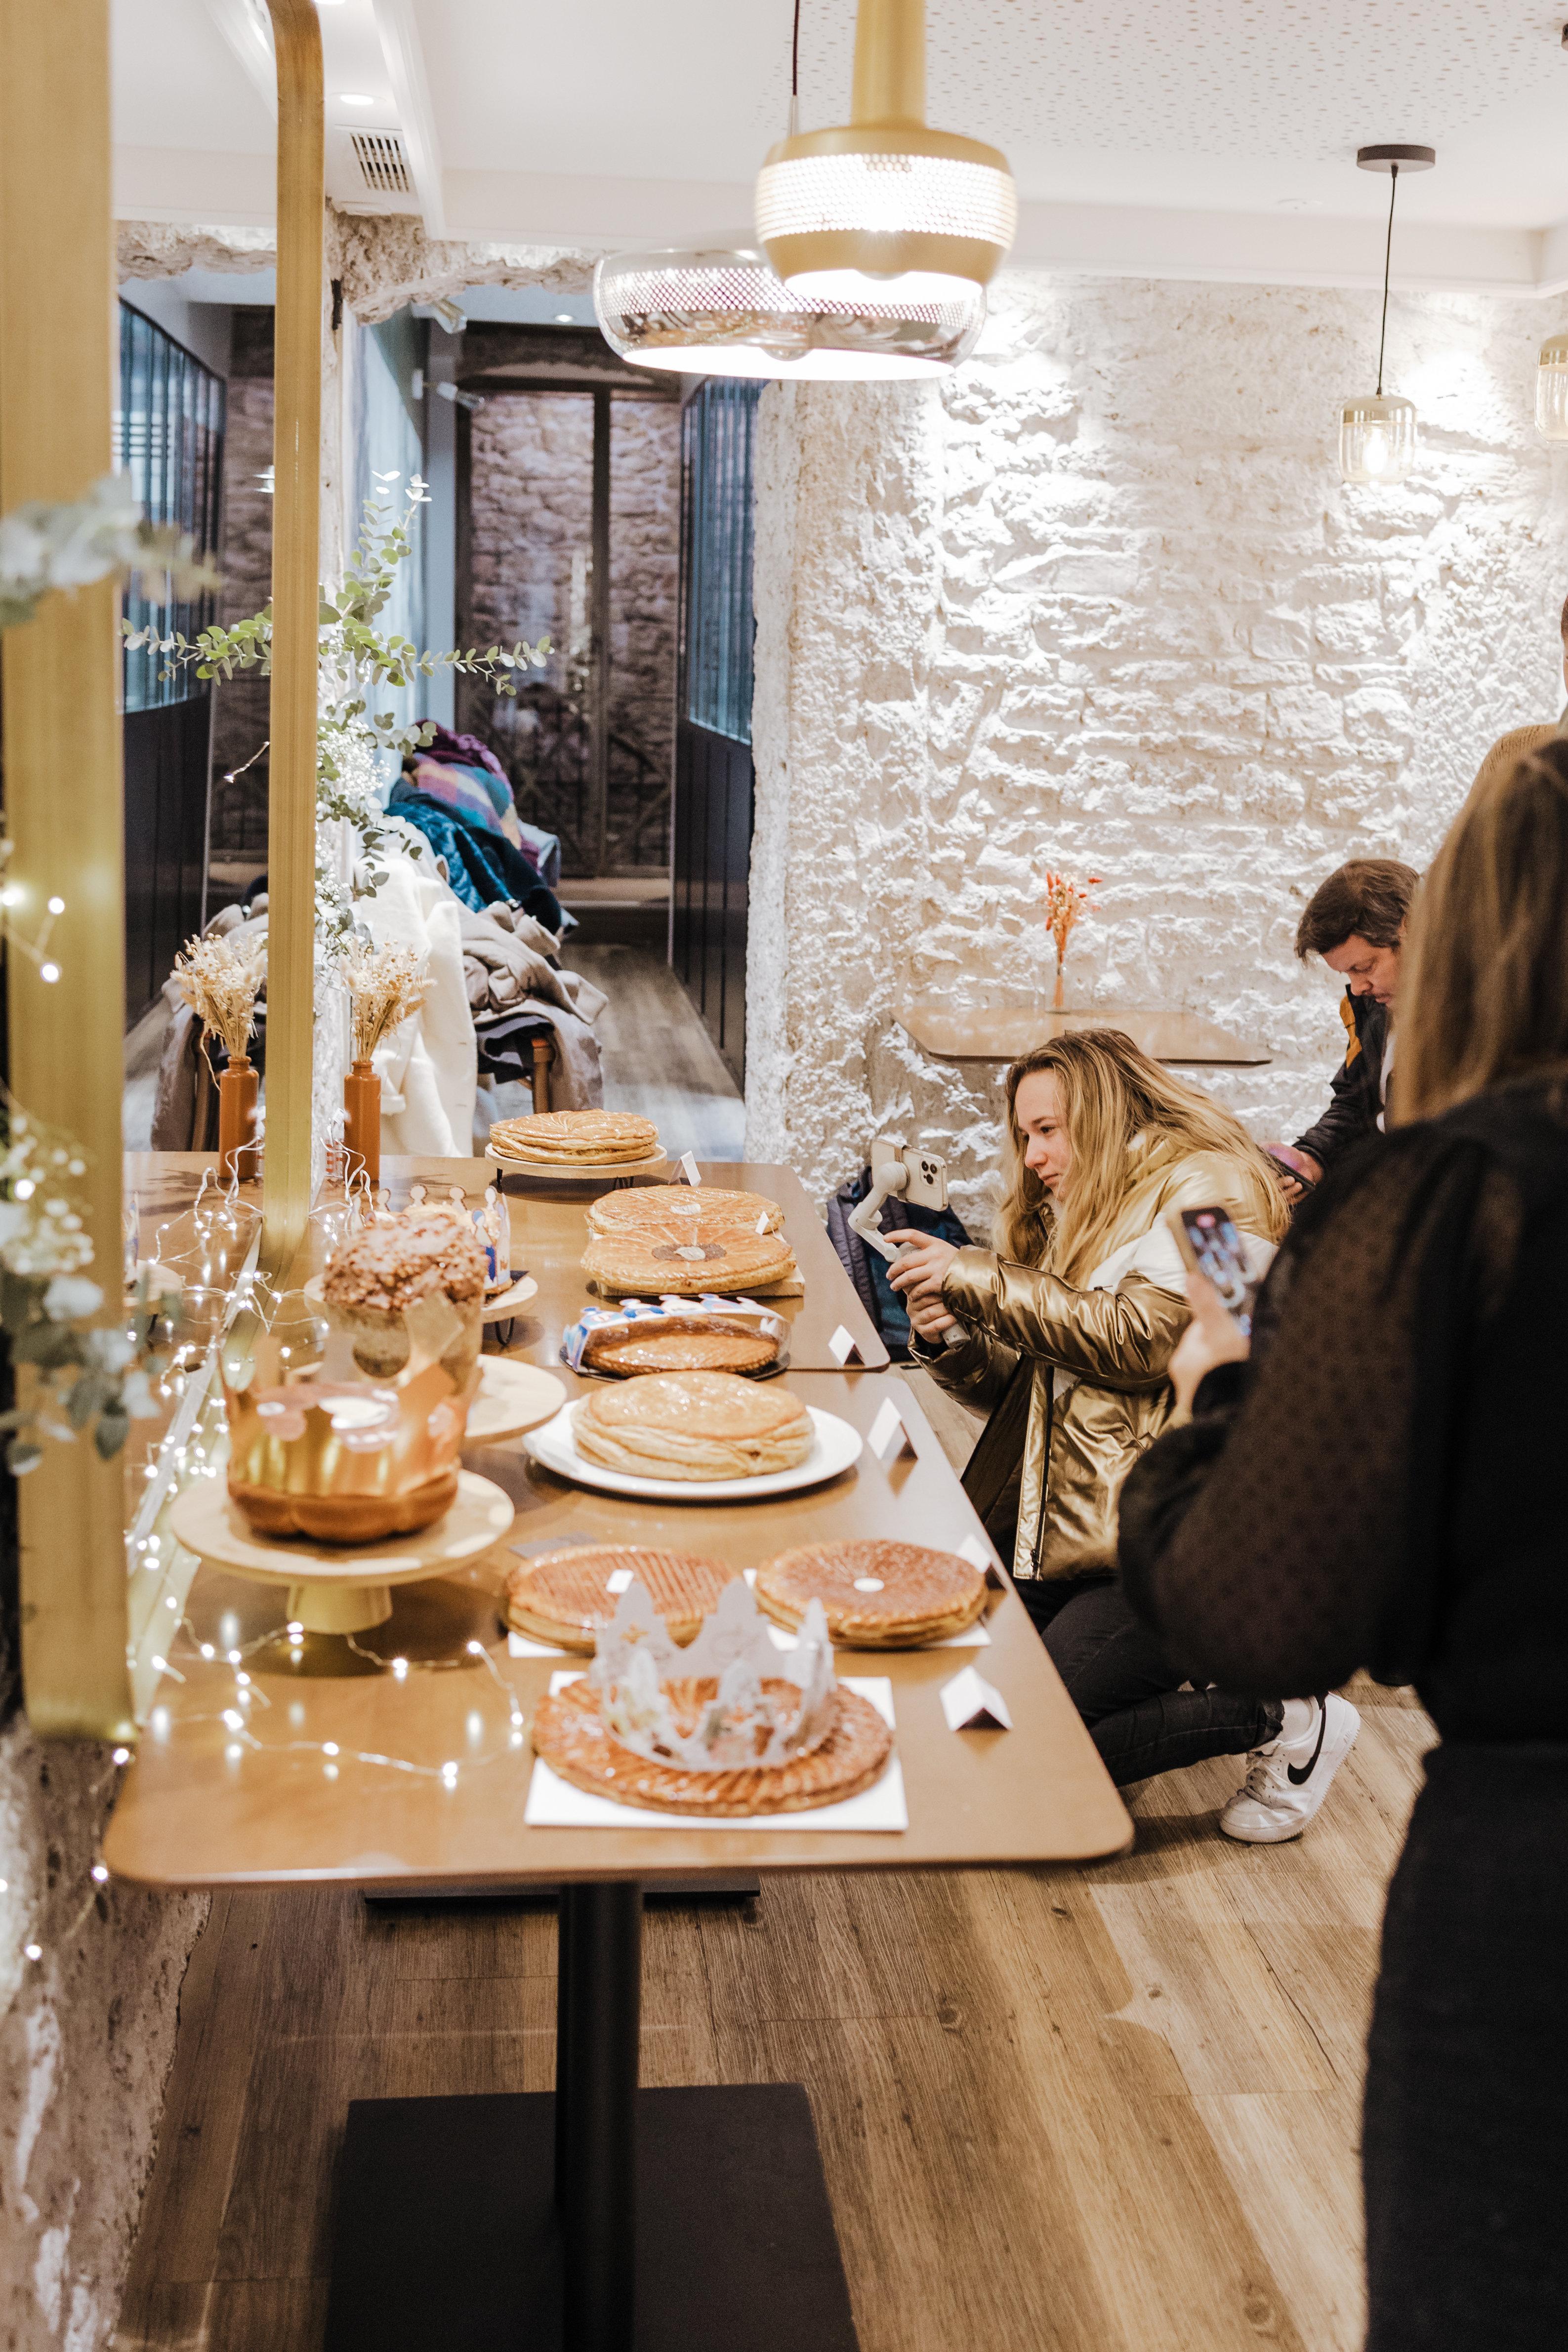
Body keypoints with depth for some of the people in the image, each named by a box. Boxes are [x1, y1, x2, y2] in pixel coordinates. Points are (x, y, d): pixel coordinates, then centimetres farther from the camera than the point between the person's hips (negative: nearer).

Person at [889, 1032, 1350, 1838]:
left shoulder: (1211, 1188, -6)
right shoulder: (1082, 1211, 21)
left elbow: (1138, 1338, -20)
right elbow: (1031, 1386, 20)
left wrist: (973, 1279, -15)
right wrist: (951, 1340, -1)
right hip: (1059, 1520, 9)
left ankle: (1281, 1721, 1)